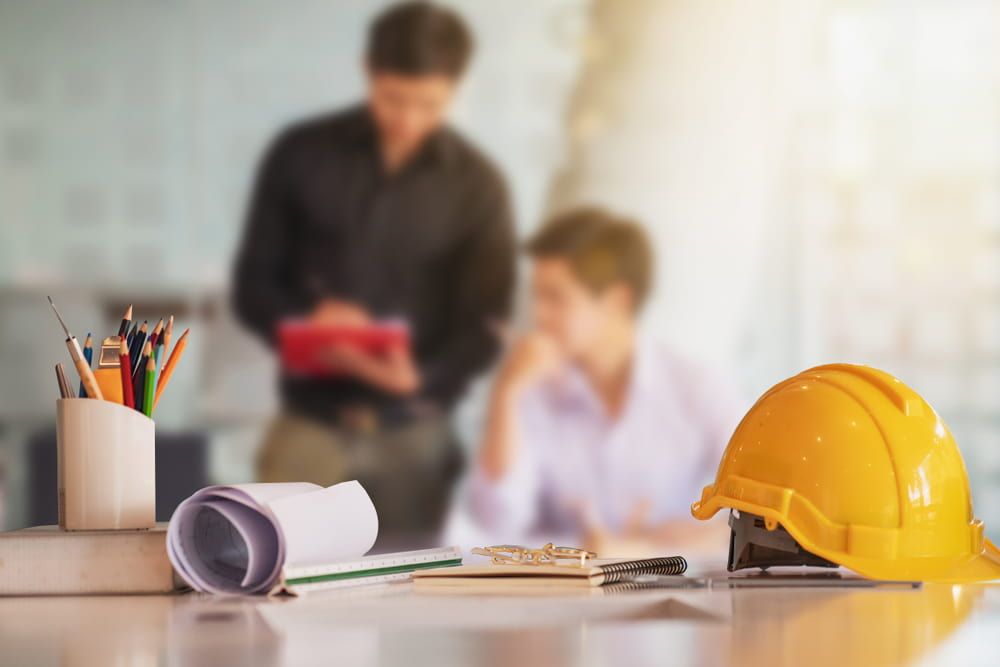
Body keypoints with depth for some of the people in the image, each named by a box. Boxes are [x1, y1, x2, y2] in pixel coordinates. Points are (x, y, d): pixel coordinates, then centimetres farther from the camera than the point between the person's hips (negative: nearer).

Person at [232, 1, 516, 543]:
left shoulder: (477, 184, -1)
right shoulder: (300, 155, 0)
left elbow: (485, 324, -1)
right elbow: (252, 284, 5)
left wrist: (420, 376, -22)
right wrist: (304, 321, -18)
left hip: (415, 432, 0)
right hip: (311, 421, 0)